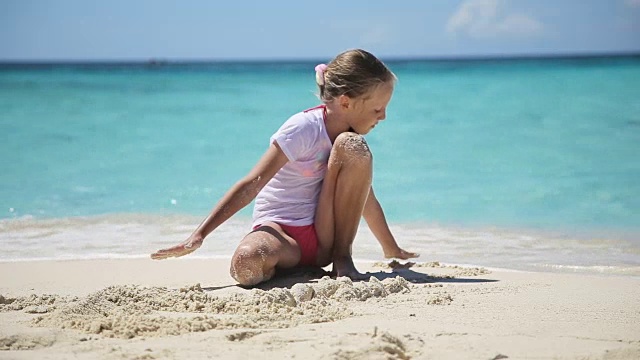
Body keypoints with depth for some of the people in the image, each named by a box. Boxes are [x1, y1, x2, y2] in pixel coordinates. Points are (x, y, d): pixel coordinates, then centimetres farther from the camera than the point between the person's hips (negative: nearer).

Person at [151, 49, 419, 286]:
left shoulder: (351, 133, 6)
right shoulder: (304, 129, -16)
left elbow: (365, 195, 20)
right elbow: (252, 184, -21)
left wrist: (392, 250, 28)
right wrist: (199, 235, -27)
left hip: (323, 236, 6)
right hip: (279, 228, -6)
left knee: (353, 147, -19)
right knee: (246, 264, -43)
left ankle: (342, 258, -10)